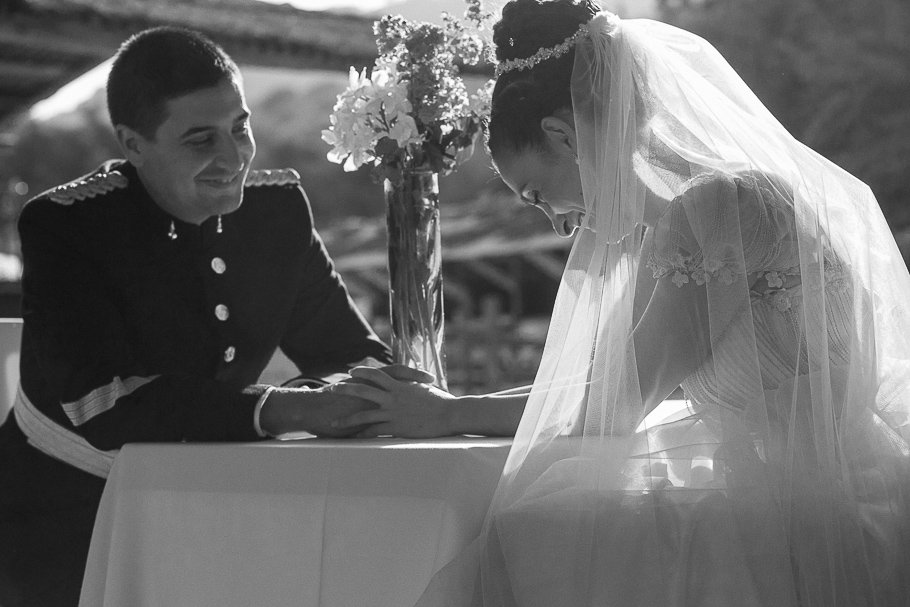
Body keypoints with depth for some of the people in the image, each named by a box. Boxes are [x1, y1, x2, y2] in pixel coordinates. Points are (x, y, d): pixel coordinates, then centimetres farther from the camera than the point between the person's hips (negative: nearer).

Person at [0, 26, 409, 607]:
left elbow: (356, 351, 2)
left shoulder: (279, 204, -3)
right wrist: (285, 409, -38)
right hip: (65, 514, -4)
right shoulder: (63, 226, -17)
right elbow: (103, 404, -28)